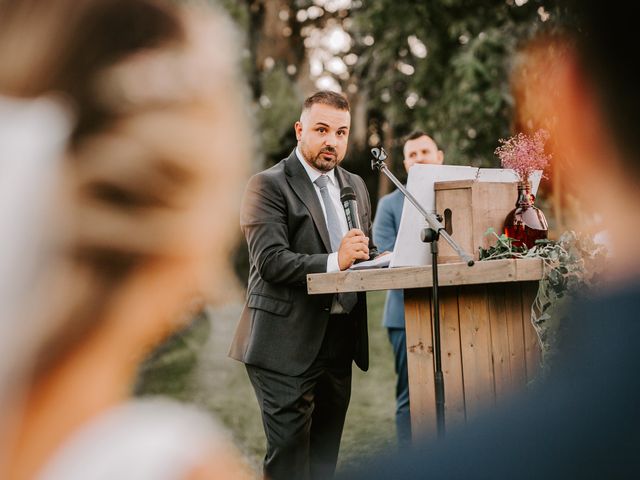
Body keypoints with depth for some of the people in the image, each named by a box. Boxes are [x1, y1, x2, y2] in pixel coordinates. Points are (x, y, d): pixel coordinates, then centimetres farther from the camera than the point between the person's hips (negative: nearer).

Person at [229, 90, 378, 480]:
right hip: (288, 344, -7)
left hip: (339, 342, 7)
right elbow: (270, 261, -18)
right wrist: (334, 261, -26)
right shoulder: (268, 185, -6)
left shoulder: (355, 186, 16)